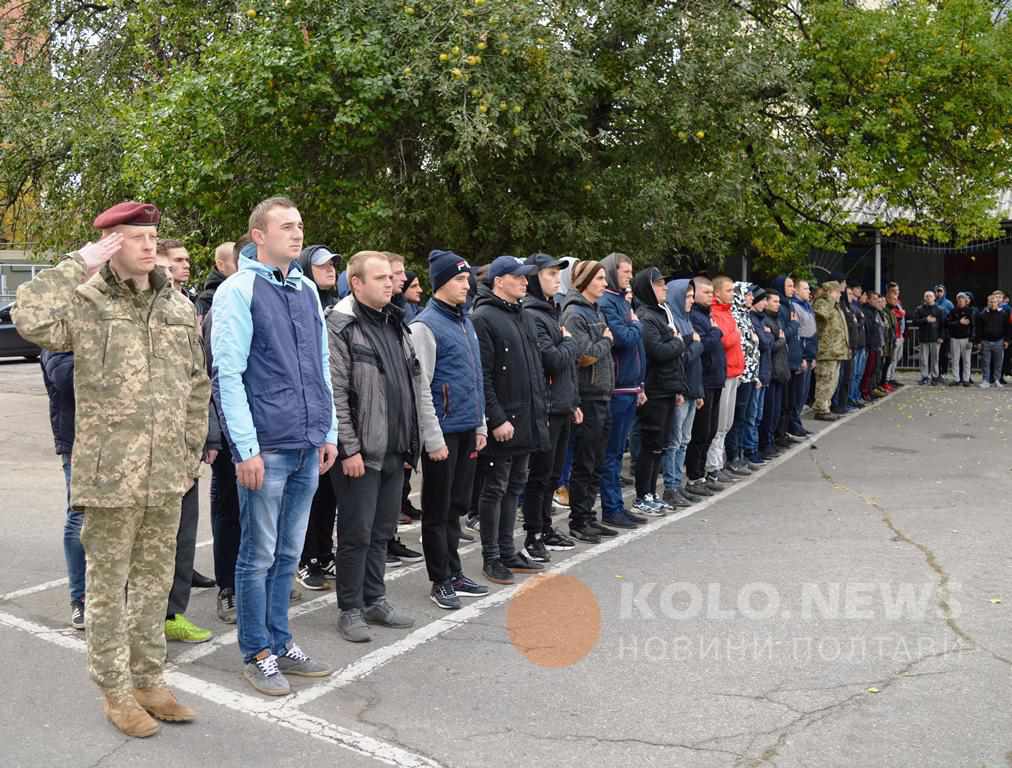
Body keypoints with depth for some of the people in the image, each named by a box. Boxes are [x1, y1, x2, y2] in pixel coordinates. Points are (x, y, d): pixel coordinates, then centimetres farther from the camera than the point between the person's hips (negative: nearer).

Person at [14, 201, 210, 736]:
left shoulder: (180, 307, 9)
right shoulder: (86, 303, -7)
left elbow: (197, 386, 14)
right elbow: (30, 320, -28)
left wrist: (192, 450, 10)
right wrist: (80, 265, -20)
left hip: (167, 473, 5)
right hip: (110, 472, -5)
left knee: (155, 580, 16)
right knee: (108, 585, 7)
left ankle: (148, 680, 31)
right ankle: (116, 692, 21)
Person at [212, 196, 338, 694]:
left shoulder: (307, 290, 13)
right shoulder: (239, 290, -7)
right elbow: (228, 375, -11)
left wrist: (328, 432, 14)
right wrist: (247, 448, -15)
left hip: (308, 447, 6)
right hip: (266, 448, -6)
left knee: (288, 554, 14)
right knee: (258, 555, 4)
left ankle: (279, 643, 26)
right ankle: (256, 654, 17)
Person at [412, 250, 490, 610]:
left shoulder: (465, 320, 13)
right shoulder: (425, 325, -11)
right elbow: (421, 388, -15)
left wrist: (480, 425, 16)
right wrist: (434, 439, -16)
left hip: (467, 429, 8)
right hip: (443, 431, -8)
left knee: (457, 506, 16)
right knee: (437, 510, 4)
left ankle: (454, 573, 27)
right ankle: (441, 581, 14)